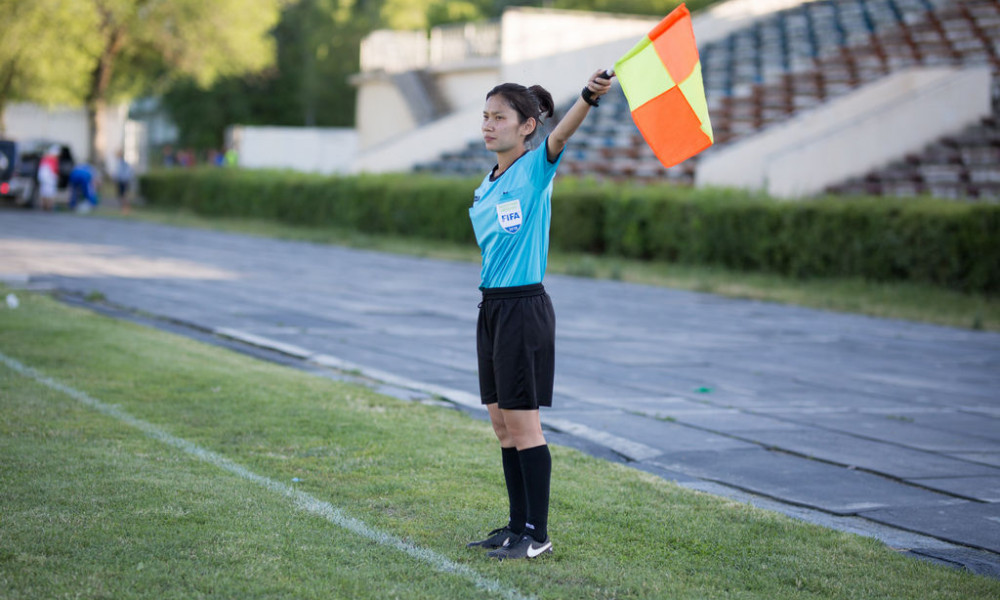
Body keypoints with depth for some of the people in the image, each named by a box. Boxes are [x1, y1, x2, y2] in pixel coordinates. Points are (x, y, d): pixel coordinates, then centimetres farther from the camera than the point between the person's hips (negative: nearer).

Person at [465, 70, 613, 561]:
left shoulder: (536, 168, -8)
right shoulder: (485, 190, 14)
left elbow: (560, 135, -27)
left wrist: (590, 97, -46)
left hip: (524, 307, -8)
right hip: (491, 307, 8)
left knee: (522, 422, -4)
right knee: (502, 424, 11)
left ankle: (537, 534, 4)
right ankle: (519, 526, 21)